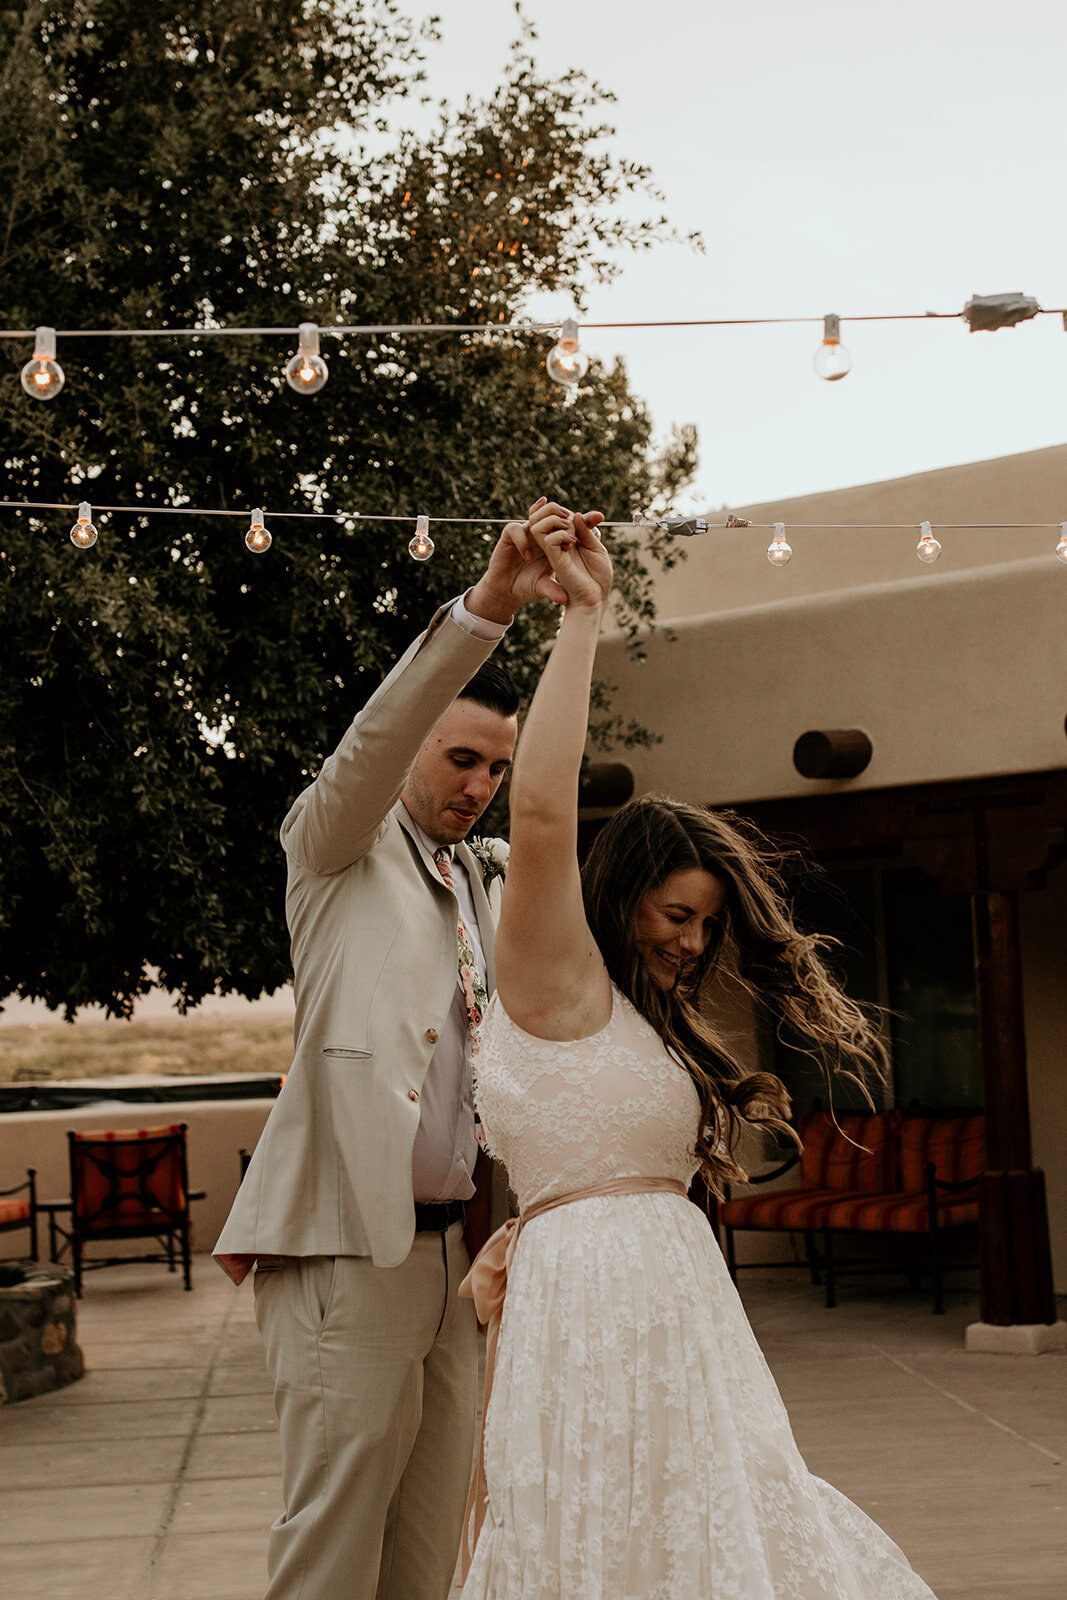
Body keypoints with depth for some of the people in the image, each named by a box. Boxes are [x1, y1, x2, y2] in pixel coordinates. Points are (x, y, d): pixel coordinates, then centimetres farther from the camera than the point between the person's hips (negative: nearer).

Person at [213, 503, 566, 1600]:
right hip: (350, 1251, -7)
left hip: (450, 1250, 7)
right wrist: (486, 606, -32)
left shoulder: (480, 887, 22)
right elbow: (375, 736, -18)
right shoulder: (335, 845, 2)